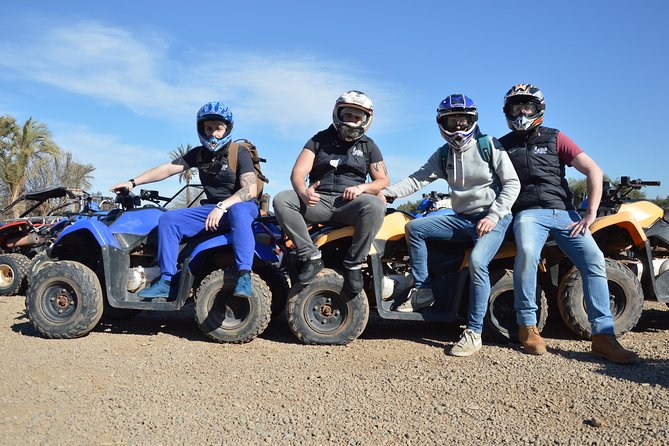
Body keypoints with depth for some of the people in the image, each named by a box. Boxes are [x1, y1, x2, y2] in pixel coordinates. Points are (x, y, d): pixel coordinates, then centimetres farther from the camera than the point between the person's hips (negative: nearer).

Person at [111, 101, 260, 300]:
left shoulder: (240, 153, -7)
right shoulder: (199, 154, 11)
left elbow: (251, 189, -19)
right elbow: (168, 168, 8)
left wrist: (222, 207, -31)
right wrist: (133, 182, 1)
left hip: (242, 205, -6)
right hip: (212, 207, 6)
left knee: (238, 211, -42)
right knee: (168, 219, -11)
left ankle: (244, 278, -50)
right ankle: (166, 281, -12)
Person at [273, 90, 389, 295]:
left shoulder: (368, 146, 15)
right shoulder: (320, 139, 13)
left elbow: (383, 181, 10)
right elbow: (298, 172, 1)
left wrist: (361, 187, -13)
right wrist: (303, 192, -23)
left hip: (350, 204, -1)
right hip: (318, 201, 1)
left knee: (375, 206, -34)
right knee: (281, 200, -25)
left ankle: (353, 263, -22)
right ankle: (311, 256, -24)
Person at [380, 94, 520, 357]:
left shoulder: (490, 146, -3)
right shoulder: (443, 155, 12)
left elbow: (512, 183, -5)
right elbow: (418, 179, 4)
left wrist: (494, 216, -17)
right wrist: (388, 193, -12)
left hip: (493, 218, -6)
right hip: (461, 219, 6)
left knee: (477, 262, -31)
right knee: (414, 228, -6)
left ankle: (474, 332, -23)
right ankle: (422, 291, -2)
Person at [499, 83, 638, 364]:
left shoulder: (555, 138, 14)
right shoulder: (502, 146, 16)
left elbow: (594, 171, 7)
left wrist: (591, 213, -3)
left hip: (564, 212, 2)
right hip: (529, 213, -2)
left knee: (594, 259, -20)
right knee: (527, 253, -33)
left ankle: (603, 335, -16)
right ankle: (527, 326, -20)